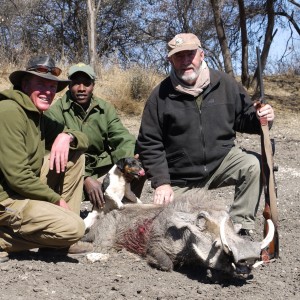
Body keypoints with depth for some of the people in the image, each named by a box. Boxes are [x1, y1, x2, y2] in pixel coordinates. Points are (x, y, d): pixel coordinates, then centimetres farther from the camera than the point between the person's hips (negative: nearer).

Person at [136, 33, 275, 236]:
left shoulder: (225, 84, -4)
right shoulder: (161, 95, -9)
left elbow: (244, 118, 5)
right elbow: (149, 144, -7)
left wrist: (260, 118, -19)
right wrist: (161, 182, -13)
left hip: (223, 160, 1)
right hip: (182, 179, 0)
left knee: (254, 165, -27)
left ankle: (240, 227, -14)